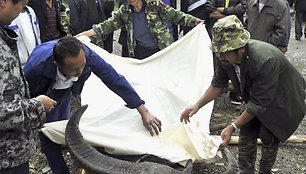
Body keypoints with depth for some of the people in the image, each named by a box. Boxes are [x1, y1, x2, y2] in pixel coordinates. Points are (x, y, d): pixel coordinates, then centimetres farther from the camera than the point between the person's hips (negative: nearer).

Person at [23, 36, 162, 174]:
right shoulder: (36, 66, -44)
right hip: (39, 99, -3)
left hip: (63, 93, 3)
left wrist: (144, 112, -29)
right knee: (49, 137, -6)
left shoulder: (86, 54, -38)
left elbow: (114, 79, -29)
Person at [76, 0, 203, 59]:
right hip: (140, 51, 2)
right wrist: (86, 34, -4)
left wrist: (195, 21, -20)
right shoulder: (124, 11, 0)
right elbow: (109, 24, 3)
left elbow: (175, 15, -9)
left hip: (162, 49, -2)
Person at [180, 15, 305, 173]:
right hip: (257, 96, 5)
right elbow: (218, 84, -5)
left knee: (269, 137, 3)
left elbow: (259, 103, -33)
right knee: (246, 133, 2)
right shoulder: (227, 56, -22)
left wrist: (232, 127, -33)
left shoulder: (264, 60, -41)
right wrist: (198, 105, -14)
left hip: (282, 99, -5)